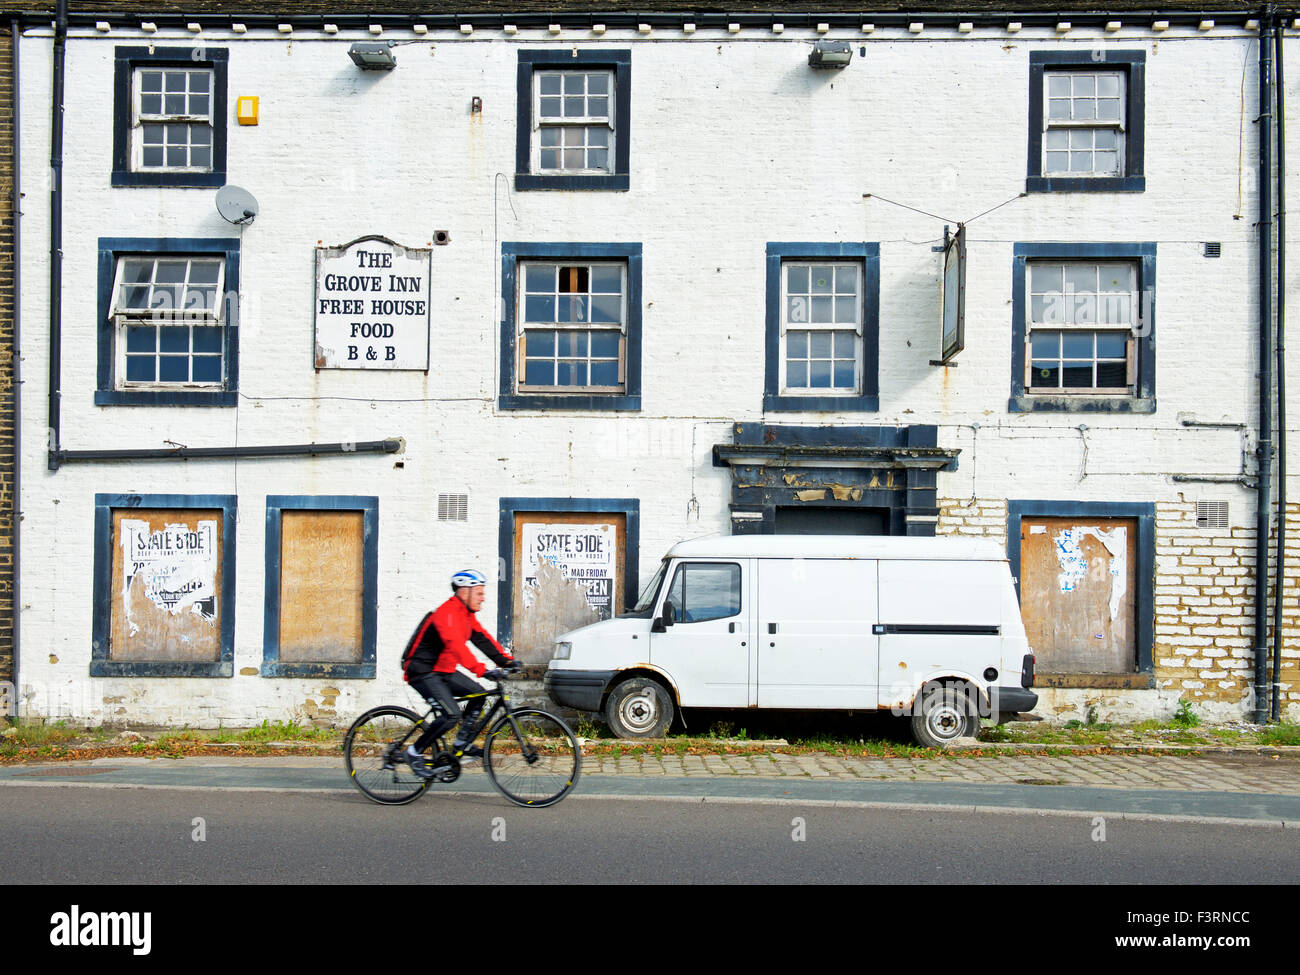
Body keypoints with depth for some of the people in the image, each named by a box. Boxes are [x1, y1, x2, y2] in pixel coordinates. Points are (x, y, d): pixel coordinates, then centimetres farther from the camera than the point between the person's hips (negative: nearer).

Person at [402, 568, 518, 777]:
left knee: (478, 693, 2)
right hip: (422, 672, -10)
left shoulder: (467, 614, 9)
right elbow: (456, 645, -36)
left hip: (443, 671, 10)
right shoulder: (447, 613, -23)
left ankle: (461, 744, 11)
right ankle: (415, 752, -7)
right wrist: (481, 670, -45)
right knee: (452, 713, -21)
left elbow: (482, 639, 7)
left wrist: (507, 660, -6)